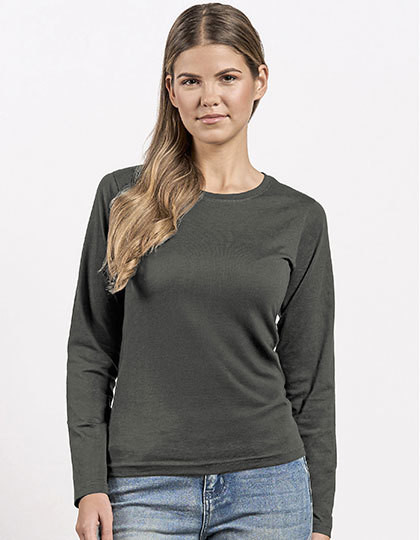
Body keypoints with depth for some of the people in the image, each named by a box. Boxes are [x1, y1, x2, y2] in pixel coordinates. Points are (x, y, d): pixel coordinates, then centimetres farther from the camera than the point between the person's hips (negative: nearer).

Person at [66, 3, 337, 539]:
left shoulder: (299, 218, 2)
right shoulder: (123, 197, 1)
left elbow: (309, 378, 5)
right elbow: (91, 350, 2)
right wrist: (89, 487, -5)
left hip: (266, 489, 1)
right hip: (146, 491, 0)